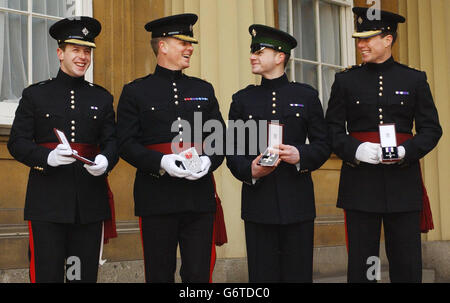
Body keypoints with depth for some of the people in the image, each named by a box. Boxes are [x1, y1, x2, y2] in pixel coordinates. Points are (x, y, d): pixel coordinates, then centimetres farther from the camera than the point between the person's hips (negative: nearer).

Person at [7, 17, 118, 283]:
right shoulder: (35, 95, 7)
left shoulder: (102, 98, 14)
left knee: (85, 273, 5)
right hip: (48, 199, -2)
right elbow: (17, 143, 1)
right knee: (47, 273, -2)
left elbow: (112, 141, 9)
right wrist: (48, 157, -18)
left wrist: (105, 161, -15)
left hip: (90, 200, 2)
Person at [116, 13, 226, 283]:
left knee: (199, 273, 2)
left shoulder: (204, 89, 16)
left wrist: (208, 161, -9)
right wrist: (161, 162, -18)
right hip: (157, 197, -2)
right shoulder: (135, 92, 6)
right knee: (160, 274, 5)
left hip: (200, 197, 3)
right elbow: (126, 144, -2)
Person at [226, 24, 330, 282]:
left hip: (297, 201, 0)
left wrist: (301, 156, -13)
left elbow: (323, 145, 8)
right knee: (263, 274, 2)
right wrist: (250, 170, -13)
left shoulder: (307, 96, 8)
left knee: (298, 273, 2)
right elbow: (233, 152, 8)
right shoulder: (242, 99, 10)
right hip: (258, 201, 1)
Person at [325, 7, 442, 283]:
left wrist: (405, 152, -14)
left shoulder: (414, 79, 7)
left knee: (408, 265, 4)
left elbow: (431, 129, 5)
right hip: (360, 184, 0)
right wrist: (356, 150, -16)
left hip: (403, 182, 0)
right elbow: (333, 129, 4)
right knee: (361, 263, 3)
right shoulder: (346, 80, 7)